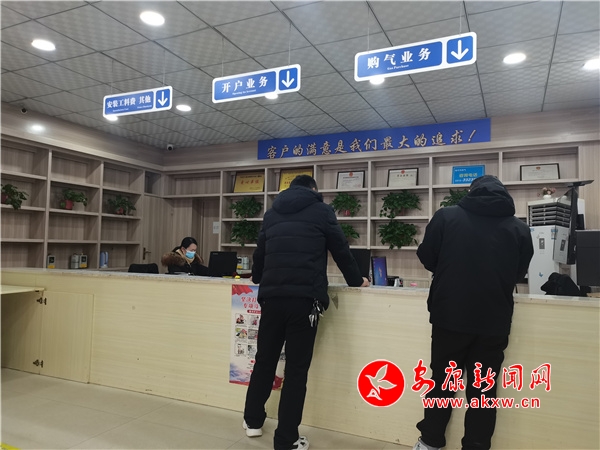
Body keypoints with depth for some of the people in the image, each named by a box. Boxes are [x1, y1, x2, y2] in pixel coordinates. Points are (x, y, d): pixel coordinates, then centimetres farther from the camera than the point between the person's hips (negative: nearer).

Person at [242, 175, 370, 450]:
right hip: (304, 297, -4)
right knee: (297, 368, 5)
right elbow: (340, 249, 9)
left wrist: (259, 280, 44)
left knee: (264, 360, 19)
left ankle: (253, 420, 34)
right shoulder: (321, 210, 6)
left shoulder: (272, 214, 18)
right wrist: (356, 280, 25)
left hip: (271, 295, 4)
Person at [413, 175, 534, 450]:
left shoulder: (445, 216, -5)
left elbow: (426, 258, 1)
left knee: (441, 381, 16)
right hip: (494, 321, 1)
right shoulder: (519, 228, 0)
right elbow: (520, 273, 11)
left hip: (449, 316, 0)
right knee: (483, 388, 14)